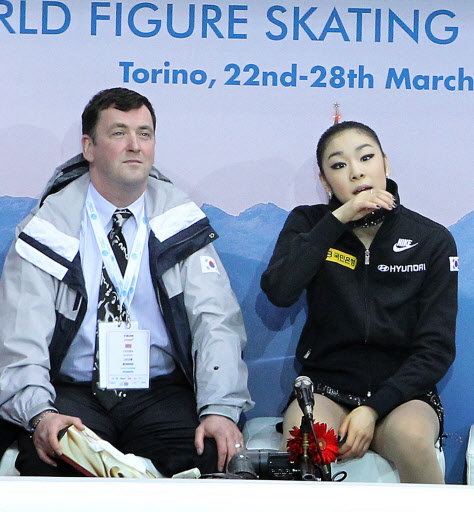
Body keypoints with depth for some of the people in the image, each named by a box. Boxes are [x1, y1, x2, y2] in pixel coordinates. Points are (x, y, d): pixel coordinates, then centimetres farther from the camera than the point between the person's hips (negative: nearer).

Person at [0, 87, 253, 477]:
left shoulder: (180, 221, 5)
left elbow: (216, 321, -4)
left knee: (212, 452, -29)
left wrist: (221, 409, -21)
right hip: (74, 392, 0)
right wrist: (40, 412, -28)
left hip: (161, 391, 1)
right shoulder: (50, 226, -1)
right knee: (44, 457, -32)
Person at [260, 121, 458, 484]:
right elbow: (279, 292, -15)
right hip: (326, 385, 0)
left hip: (401, 388, 0)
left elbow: (436, 349, -2)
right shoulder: (309, 225, 6)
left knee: (410, 438, -34)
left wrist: (373, 408, -16)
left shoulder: (433, 240, 2)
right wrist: (338, 219, -16)